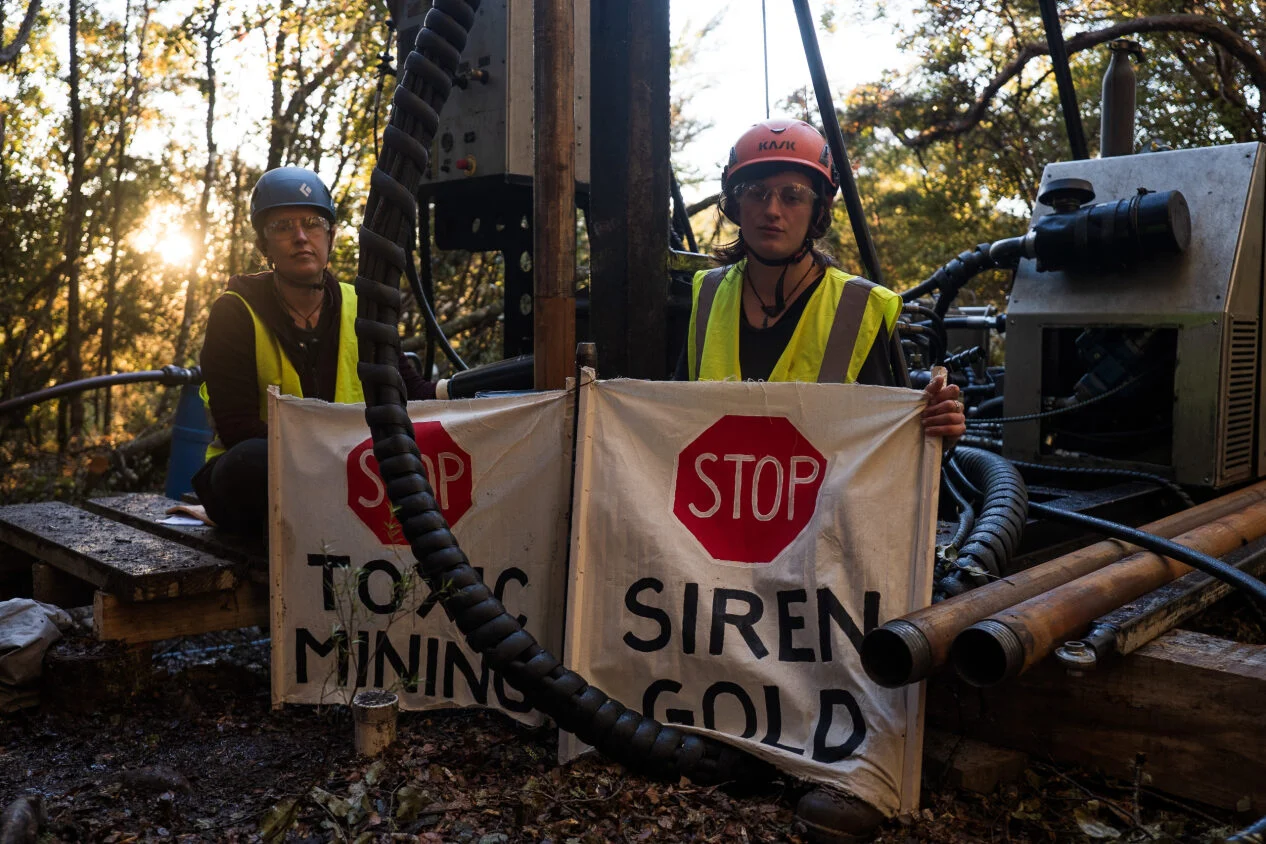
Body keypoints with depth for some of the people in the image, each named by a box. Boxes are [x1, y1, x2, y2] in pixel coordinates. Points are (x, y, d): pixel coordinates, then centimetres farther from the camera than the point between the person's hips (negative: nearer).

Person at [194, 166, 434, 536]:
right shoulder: (236, 313, -7)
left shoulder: (358, 309, 5)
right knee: (251, 460, -38)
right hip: (255, 478, -2)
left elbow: (407, 389, 3)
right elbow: (236, 428, -15)